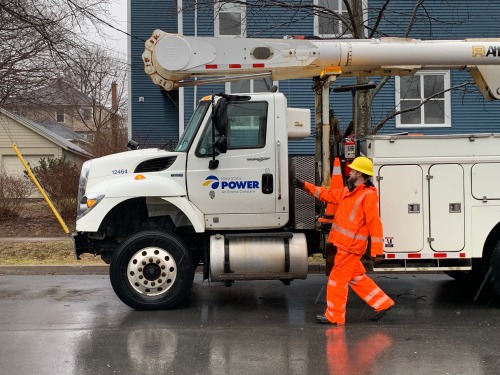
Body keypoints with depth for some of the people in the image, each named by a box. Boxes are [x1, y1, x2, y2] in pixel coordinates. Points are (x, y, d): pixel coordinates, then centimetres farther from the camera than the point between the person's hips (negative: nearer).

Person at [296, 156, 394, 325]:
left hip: (351, 246, -9)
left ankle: (334, 316, 10)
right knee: (357, 277, 17)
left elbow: (375, 224, -17)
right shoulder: (348, 191, 14)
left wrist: (378, 251, -19)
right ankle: (382, 303, 25)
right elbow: (329, 194, 25)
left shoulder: (368, 195, -15)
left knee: (338, 279, -1)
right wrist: (306, 186, 22)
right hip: (344, 243, 9)